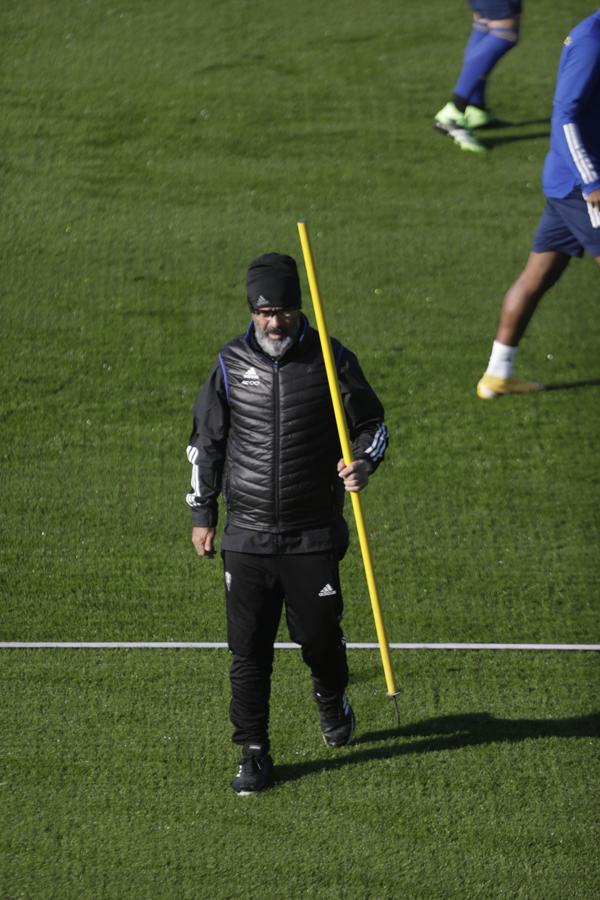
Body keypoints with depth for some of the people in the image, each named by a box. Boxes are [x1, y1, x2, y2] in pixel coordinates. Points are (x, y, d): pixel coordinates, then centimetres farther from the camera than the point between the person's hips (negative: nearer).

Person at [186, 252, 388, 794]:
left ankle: (331, 698, 39)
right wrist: (202, 515, 12)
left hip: (314, 535, -1)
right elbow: (206, 441, 11)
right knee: (248, 648, 0)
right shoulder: (231, 365, 0)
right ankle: (254, 754, 9)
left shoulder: (332, 360, -4)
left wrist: (365, 461, -15)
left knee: (320, 636, 5)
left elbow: (372, 423, 7)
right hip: (247, 534, 1)